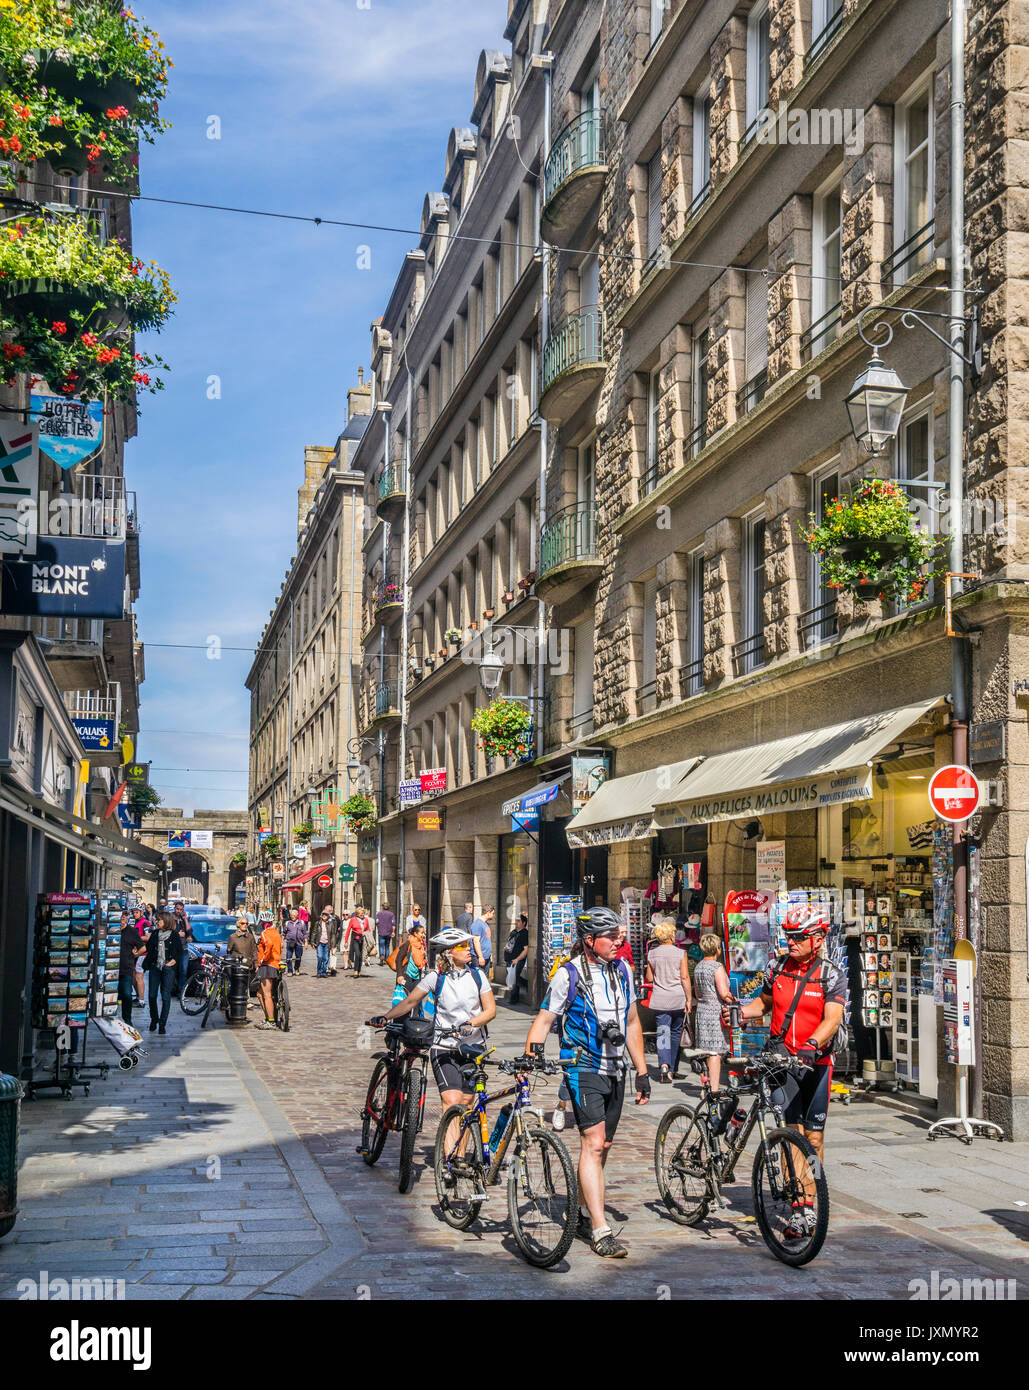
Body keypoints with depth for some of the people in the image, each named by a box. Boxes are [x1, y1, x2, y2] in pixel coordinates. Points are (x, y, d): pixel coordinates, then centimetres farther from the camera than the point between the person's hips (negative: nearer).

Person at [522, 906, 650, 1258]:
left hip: (615, 1071, 6)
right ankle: (600, 1231, -16)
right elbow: (545, 1018, -5)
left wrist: (642, 1071, 14)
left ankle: (585, 1216, 26)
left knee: (601, 1147, 11)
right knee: (593, 1144, -14)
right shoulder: (568, 975, -8)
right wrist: (531, 1050, -22)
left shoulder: (623, 971, 9)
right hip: (583, 1068, -6)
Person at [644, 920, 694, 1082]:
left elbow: (649, 979, 7)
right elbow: (685, 977, -9)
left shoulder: (652, 954, 2)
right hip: (678, 998, -1)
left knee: (662, 1032, -1)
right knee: (675, 1032, 13)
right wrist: (689, 999, -5)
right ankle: (672, 1068, 19)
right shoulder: (680, 953, -5)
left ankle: (664, 1064, -22)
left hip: (659, 1000, 1)